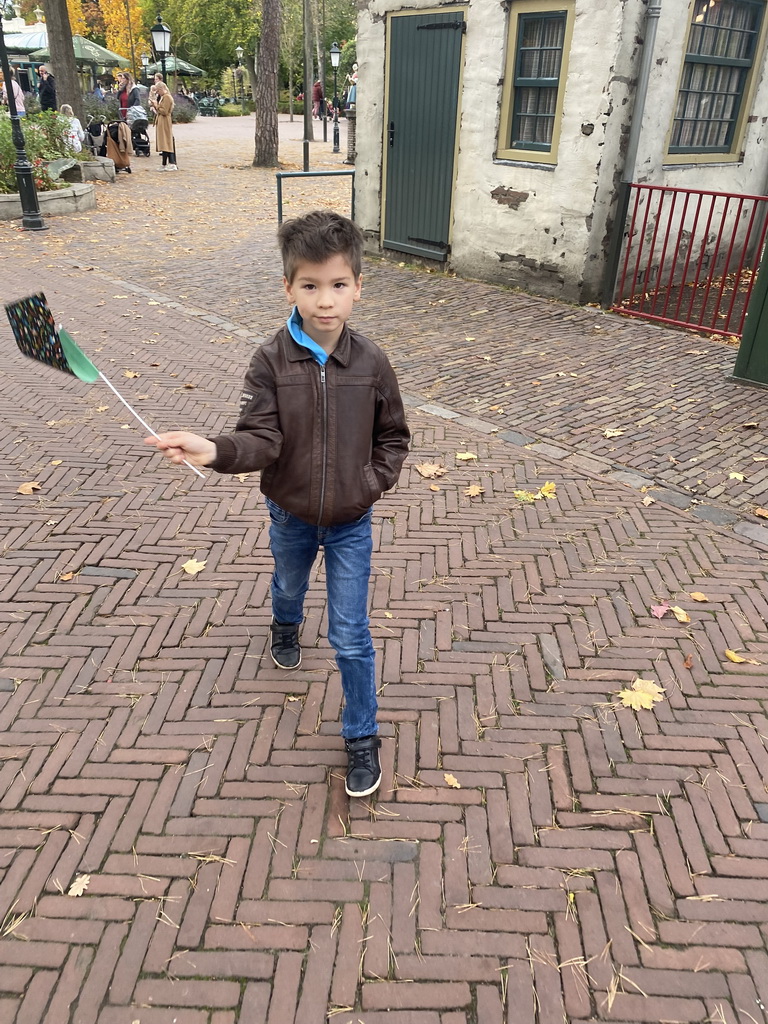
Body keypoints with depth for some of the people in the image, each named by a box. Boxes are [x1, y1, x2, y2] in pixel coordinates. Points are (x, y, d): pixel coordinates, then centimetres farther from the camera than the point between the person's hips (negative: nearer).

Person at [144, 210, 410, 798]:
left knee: (351, 638, 2)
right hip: (290, 514, 1)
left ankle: (362, 738, 22)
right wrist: (214, 451, -42)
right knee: (288, 585, 31)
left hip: (350, 522, -1)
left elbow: (393, 436, 0)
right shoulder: (271, 362, -16)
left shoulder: (371, 364, -13)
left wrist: (375, 483, -13)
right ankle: (286, 629, 68)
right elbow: (262, 440, -23)